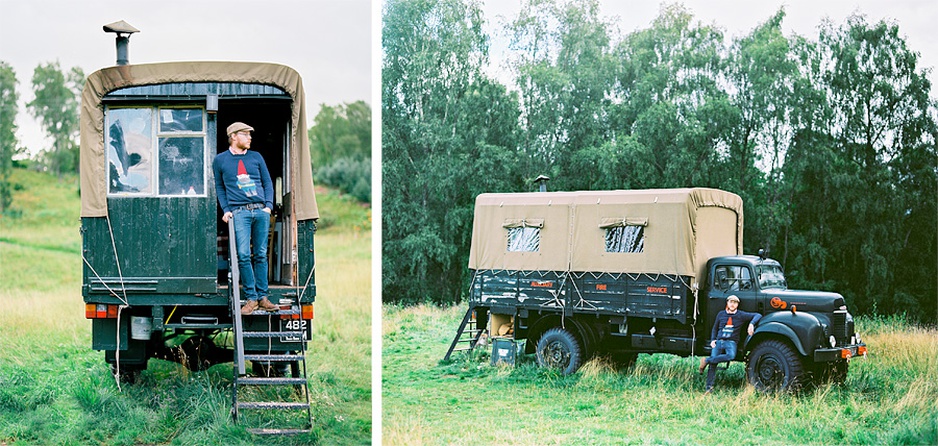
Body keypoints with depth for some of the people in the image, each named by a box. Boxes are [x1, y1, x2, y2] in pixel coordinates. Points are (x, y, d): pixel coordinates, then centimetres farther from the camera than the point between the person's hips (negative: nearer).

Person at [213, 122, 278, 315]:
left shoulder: (256, 157, 16)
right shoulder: (220, 160, 10)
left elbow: (267, 183, 17)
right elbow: (219, 187, 14)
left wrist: (268, 205, 3)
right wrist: (226, 210, 2)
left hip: (261, 211, 3)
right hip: (239, 212, -3)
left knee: (261, 255, 3)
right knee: (243, 255, -12)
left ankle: (262, 297, 8)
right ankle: (251, 298, -6)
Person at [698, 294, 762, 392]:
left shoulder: (741, 315, 7)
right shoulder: (721, 314, 16)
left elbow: (758, 315, 4)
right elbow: (715, 328, 24)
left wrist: (751, 324, -15)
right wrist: (713, 340, 9)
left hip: (731, 342, -2)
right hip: (719, 341, 2)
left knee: (731, 356, -35)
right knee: (713, 364, -13)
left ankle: (706, 361, -21)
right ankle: (709, 388, -11)